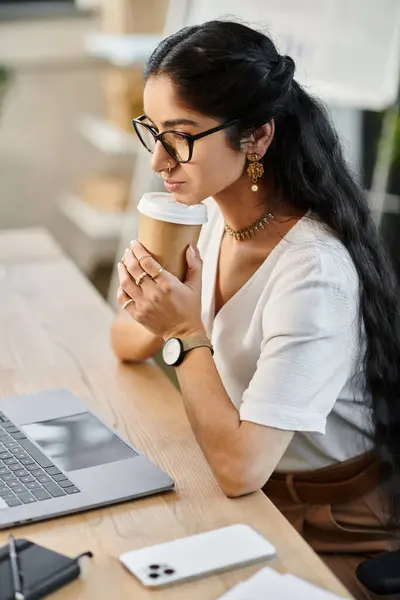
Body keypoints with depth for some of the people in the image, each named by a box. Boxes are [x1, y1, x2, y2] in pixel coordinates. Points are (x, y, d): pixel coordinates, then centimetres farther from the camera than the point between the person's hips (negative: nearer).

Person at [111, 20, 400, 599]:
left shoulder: (314, 274, -29)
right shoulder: (214, 214, -4)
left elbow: (240, 467, -30)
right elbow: (127, 346, 6)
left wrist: (190, 329, -23)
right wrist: (149, 312, -16)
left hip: (329, 532, -6)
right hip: (248, 497, 7)